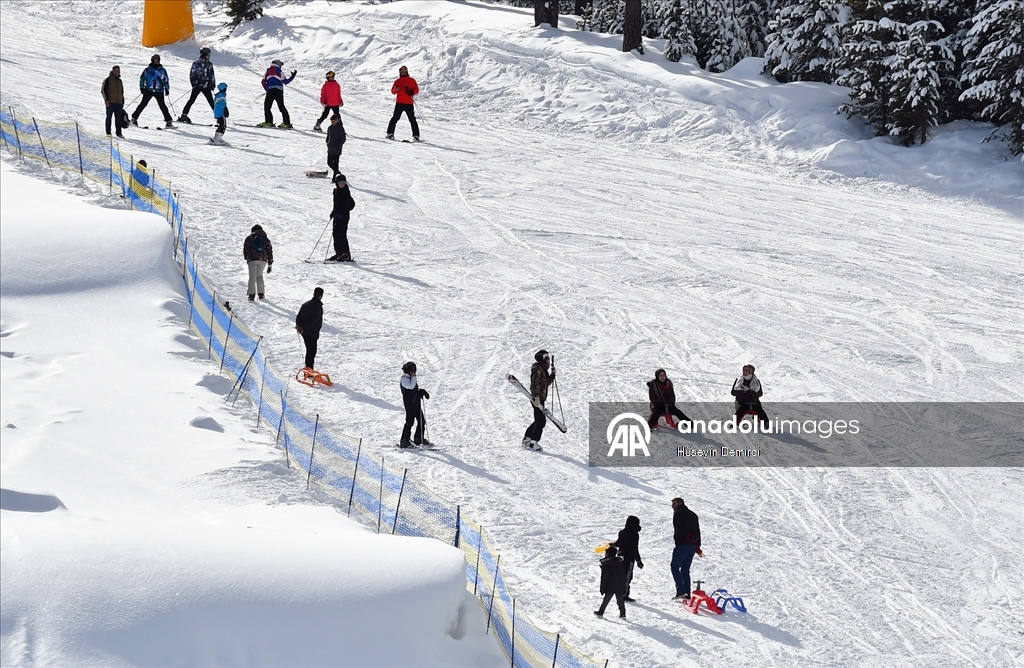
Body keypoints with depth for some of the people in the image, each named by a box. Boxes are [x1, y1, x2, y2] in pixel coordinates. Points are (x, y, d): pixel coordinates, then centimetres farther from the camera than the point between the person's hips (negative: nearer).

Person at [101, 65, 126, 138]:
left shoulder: (120, 81, 18)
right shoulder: (107, 80, -1)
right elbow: (103, 90, -4)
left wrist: (123, 101, 21)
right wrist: (106, 100, -12)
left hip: (119, 103, 5)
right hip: (110, 102, -5)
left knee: (119, 118, 1)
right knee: (109, 117, 0)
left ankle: (119, 133, 4)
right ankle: (108, 133, 4)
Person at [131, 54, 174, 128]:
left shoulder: (162, 70, 11)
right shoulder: (147, 70, 5)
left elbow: (166, 80, 19)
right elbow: (142, 79, 10)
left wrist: (167, 89, 12)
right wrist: (142, 88, 0)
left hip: (159, 91, 1)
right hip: (149, 90, -1)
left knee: (162, 106, -6)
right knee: (143, 104, -5)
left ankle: (168, 121, -2)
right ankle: (134, 118, 1)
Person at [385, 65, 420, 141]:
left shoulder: (411, 80, 8)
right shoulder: (397, 81, 12)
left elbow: (417, 90, 5)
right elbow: (393, 91, 8)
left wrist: (412, 92, -16)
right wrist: (396, 89, -14)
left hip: (409, 103, -1)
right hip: (399, 103, 1)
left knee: (412, 120, -3)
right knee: (395, 118, -4)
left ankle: (416, 136, -2)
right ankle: (390, 133, 2)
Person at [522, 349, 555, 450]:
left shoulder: (543, 370, 19)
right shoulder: (537, 369, -12)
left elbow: (547, 382, 28)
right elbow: (535, 383, -21)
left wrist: (552, 374, 14)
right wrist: (536, 397, -29)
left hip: (540, 398, 10)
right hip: (537, 399, -10)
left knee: (539, 421, 15)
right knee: (541, 420, -12)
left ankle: (527, 439, 22)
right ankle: (533, 442, -13)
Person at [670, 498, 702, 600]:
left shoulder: (678, 513, -2)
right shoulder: (693, 515, 20)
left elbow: (677, 529, -11)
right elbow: (698, 532, 19)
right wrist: (697, 547, 18)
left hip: (682, 544, -7)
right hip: (693, 545, 7)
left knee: (675, 566, -3)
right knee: (685, 569, 11)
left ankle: (681, 591, -15)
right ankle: (687, 593, 5)